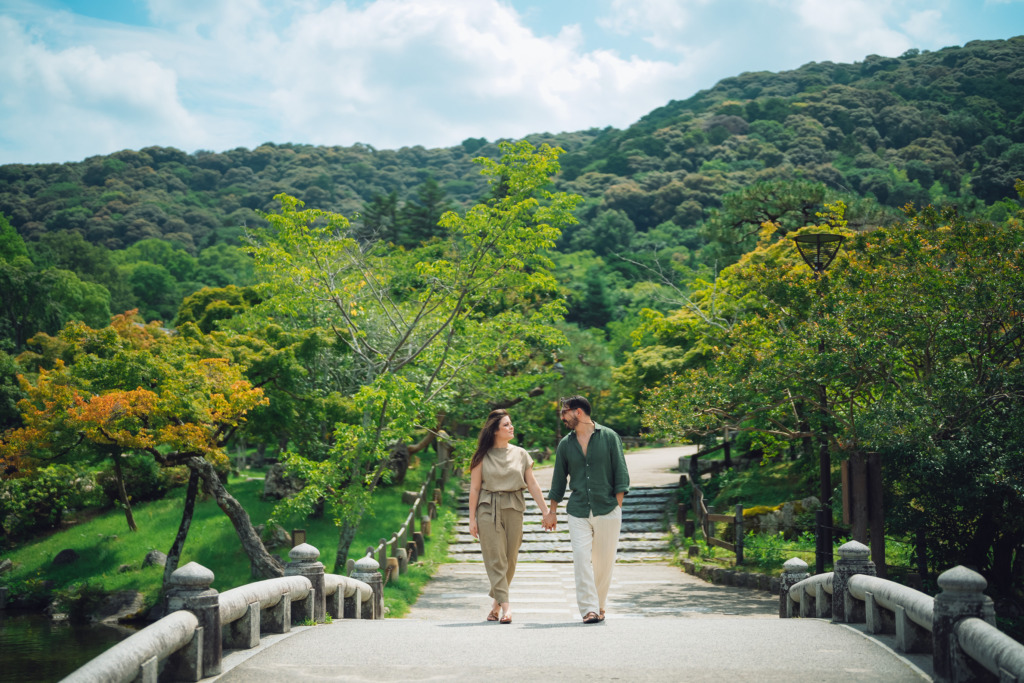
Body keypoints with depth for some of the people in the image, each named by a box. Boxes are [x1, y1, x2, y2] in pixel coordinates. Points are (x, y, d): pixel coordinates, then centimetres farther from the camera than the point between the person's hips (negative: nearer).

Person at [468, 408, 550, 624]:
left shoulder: (520, 454, 9)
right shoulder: (483, 456, 2)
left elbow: (533, 485, 10)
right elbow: (474, 488, 3)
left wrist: (546, 512, 5)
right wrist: (472, 519, -1)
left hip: (513, 509, 3)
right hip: (488, 509, -3)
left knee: (510, 559, 4)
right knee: (495, 558, -8)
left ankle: (496, 602, 19)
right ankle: (505, 606, -11)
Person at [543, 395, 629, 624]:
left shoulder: (609, 437, 2)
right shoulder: (565, 444, 10)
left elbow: (621, 473, 1)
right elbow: (559, 479, 16)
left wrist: (618, 505, -6)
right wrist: (552, 511, 14)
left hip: (607, 510, -2)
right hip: (578, 512, 2)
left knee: (604, 561, 3)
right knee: (582, 558, -11)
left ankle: (599, 605, 18)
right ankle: (588, 609, -12)